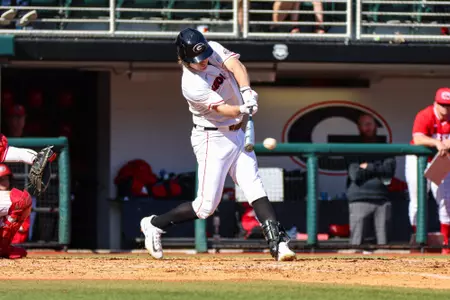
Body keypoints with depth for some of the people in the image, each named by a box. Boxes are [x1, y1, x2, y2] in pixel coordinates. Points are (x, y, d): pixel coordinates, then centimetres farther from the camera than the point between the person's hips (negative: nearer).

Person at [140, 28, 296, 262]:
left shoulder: (214, 50, -6)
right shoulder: (192, 85, -24)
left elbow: (235, 65, -22)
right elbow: (225, 109, -29)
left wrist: (246, 91, -39)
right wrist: (243, 109, -49)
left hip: (236, 134, 6)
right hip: (212, 139, -6)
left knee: (254, 188, -6)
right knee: (206, 206, -4)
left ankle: (277, 242, -14)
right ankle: (155, 225, 14)